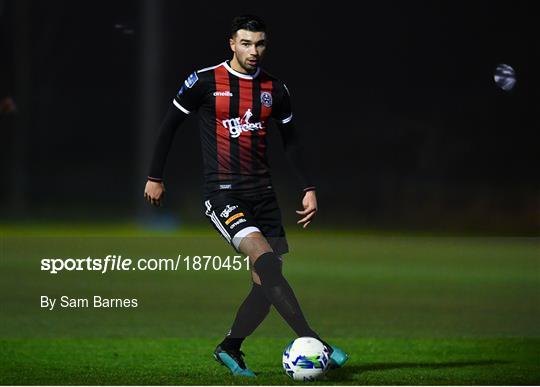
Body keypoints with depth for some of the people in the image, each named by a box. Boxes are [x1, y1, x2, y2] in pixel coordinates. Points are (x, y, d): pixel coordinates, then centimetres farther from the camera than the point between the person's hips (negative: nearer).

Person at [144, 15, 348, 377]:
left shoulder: (275, 89, 8)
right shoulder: (204, 82, -4)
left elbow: (291, 140, 19)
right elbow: (170, 125, 5)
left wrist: (309, 188, 12)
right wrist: (155, 178, 8)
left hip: (262, 193, 6)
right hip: (222, 193, -6)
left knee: (268, 282, 0)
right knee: (265, 259, -25)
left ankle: (230, 349, 20)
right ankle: (312, 342, -31)